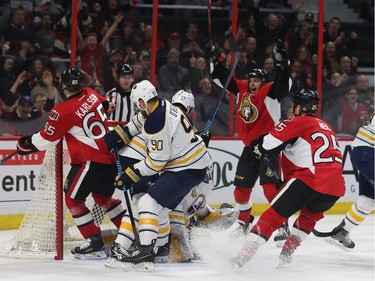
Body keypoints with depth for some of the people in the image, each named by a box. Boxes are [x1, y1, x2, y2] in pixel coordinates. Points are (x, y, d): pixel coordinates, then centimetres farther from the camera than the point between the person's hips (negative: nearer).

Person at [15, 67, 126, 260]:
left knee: (72, 198, 4)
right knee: (103, 197, 25)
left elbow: (46, 139, -6)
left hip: (91, 160, -8)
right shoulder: (91, 95, 5)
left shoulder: (63, 111, -15)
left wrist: (25, 145, 12)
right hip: (111, 154, 8)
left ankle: (95, 245, -1)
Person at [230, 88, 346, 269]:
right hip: (336, 186, 7)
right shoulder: (326, 127, 28)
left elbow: (268, 143, -1)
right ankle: (287, 253, 24)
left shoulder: (299, 122, 6)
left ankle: (245, 254, -11)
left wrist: (258, 148, 21)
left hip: (310, 178, -7)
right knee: (311, 213, 32)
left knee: (275, 214, -3)